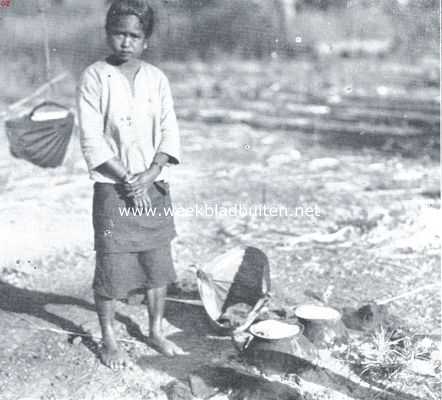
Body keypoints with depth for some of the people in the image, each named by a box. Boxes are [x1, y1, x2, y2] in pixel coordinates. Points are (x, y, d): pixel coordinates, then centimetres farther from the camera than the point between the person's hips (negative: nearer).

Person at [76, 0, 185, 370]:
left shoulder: (157, 78, 5)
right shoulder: (95, 77, -6)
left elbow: (170, 133, 2)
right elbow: (92, 141, -10)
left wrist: (149, 176, -11)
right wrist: (127, 178, -14)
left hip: (155, 186, 4)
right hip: (113, 188, -4)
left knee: (159, 265, 11)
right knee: (112, 268, 2)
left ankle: (156, 332, 28)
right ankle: (109, 340, 20)